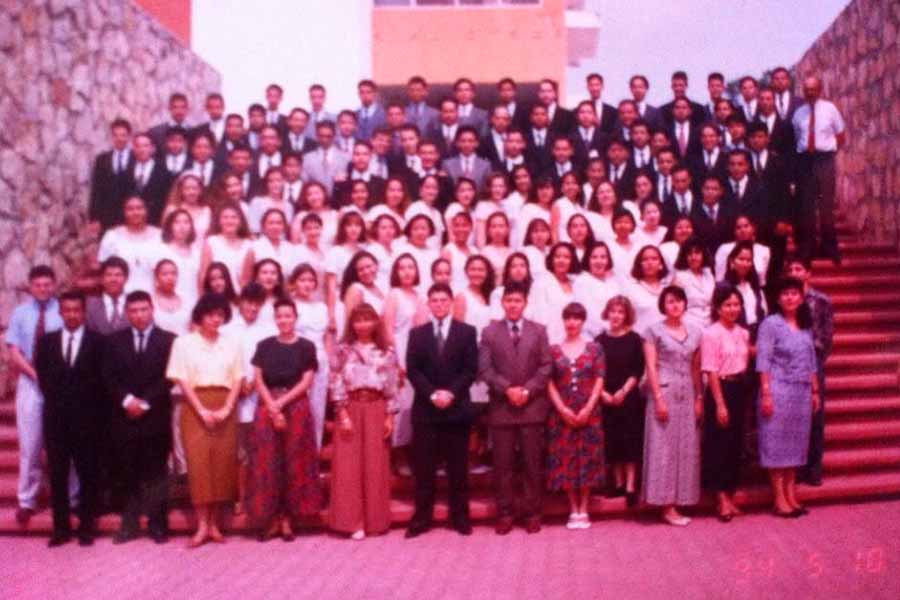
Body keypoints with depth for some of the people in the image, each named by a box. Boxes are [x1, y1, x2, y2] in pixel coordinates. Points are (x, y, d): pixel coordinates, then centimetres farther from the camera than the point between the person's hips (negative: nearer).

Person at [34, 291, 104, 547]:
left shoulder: (97, 341, 0)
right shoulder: (46, 342, 10)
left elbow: (101, 378, -1)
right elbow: (42, 376, 10)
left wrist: (82, 402, -4)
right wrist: (57, 400, 1)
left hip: (87, 417, -3)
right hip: (56, 417, 3)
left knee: (88, 474, 3)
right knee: (57, 475, 5)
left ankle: (87, 527, 11)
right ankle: (61, 528, 12)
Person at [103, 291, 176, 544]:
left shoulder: (168, 339, 3)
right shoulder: (115, 340, 11)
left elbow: (169, 377, -4)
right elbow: (109, 377, 4)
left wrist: (145, 402, -11)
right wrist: (127, 399, -11)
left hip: (156, 416, -2)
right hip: (124, 416, 2)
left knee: (156, 473, 2)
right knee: (129, 473, 5)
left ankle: (158, 524, 8)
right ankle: (129, 524, 11)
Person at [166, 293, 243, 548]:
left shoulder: (231, 343, 10)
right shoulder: (184, 342, 3)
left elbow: (237, 379, 7)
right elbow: (182, 381, -3)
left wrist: (227, 408, -8)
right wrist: (202, 411, -12)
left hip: (225, 408, 2)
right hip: (196, 407, -2)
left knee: (223, 462, 0)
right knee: (199, 461, -8)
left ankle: (213, 522, 10)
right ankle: (202, 525, -3)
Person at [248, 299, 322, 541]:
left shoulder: (306, 347, 2)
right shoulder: (264, 346, 7)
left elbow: (306, 382, -3)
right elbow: (258, 380, 2)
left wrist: (282, 403, -12)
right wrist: (272, 407, -11)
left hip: (296, 408, -1)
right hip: (267, 407, 1)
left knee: (294, 461, 0)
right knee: (267, 462, -1)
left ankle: (288, 518, 7)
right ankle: (270, 518, 7)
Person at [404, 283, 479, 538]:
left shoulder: (467, 332, 6)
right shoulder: (417, 333, 9)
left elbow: (471, 369, -1)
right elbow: (412, 370, 1)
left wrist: (451, 393, -14)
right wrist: (432, 394, -13)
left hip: (457, 408, -1)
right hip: (425, 408, 1)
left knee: (458, 467, 5)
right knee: (423, 468, 3)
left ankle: (460, 517, 13)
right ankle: (421, 518, 10)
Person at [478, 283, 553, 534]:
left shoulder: (538, 331, 8)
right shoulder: (490, 332, 5)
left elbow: (546, 366, 2)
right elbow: (484, 369, -2)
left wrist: (527, 390, -11)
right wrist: (507, 389, -14)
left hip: (533, 406, 1)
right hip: (501, 407, 0)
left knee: (533, 464, 4)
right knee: (503, 464, 3)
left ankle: (532, 513, 13)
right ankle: (504, 513, 11)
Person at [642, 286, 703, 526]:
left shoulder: (694, 332, 11)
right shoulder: (654, 331, -2)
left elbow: (696, 368, 12)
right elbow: (651, 367, -7)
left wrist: (699, 398, 6)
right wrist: (658, 398, -14)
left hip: (688, 396, 5)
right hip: (664, 393, -5)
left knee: (686, 449, 5)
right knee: (664, 448, -2)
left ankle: (677, 502, 13)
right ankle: (668, 507, 1)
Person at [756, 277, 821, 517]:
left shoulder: (806, 326, 12)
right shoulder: (770, 324, -6)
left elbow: (811, 362, 16)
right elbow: (763, 361, -10)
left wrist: (815, 391, 12)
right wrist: (766, 393, -16)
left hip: (802, 392, 6)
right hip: (778, 390, -6)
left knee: (796, 442, 9)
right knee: (777, 442, -1)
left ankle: (791, 495, 18)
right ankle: (779, 499, 4)